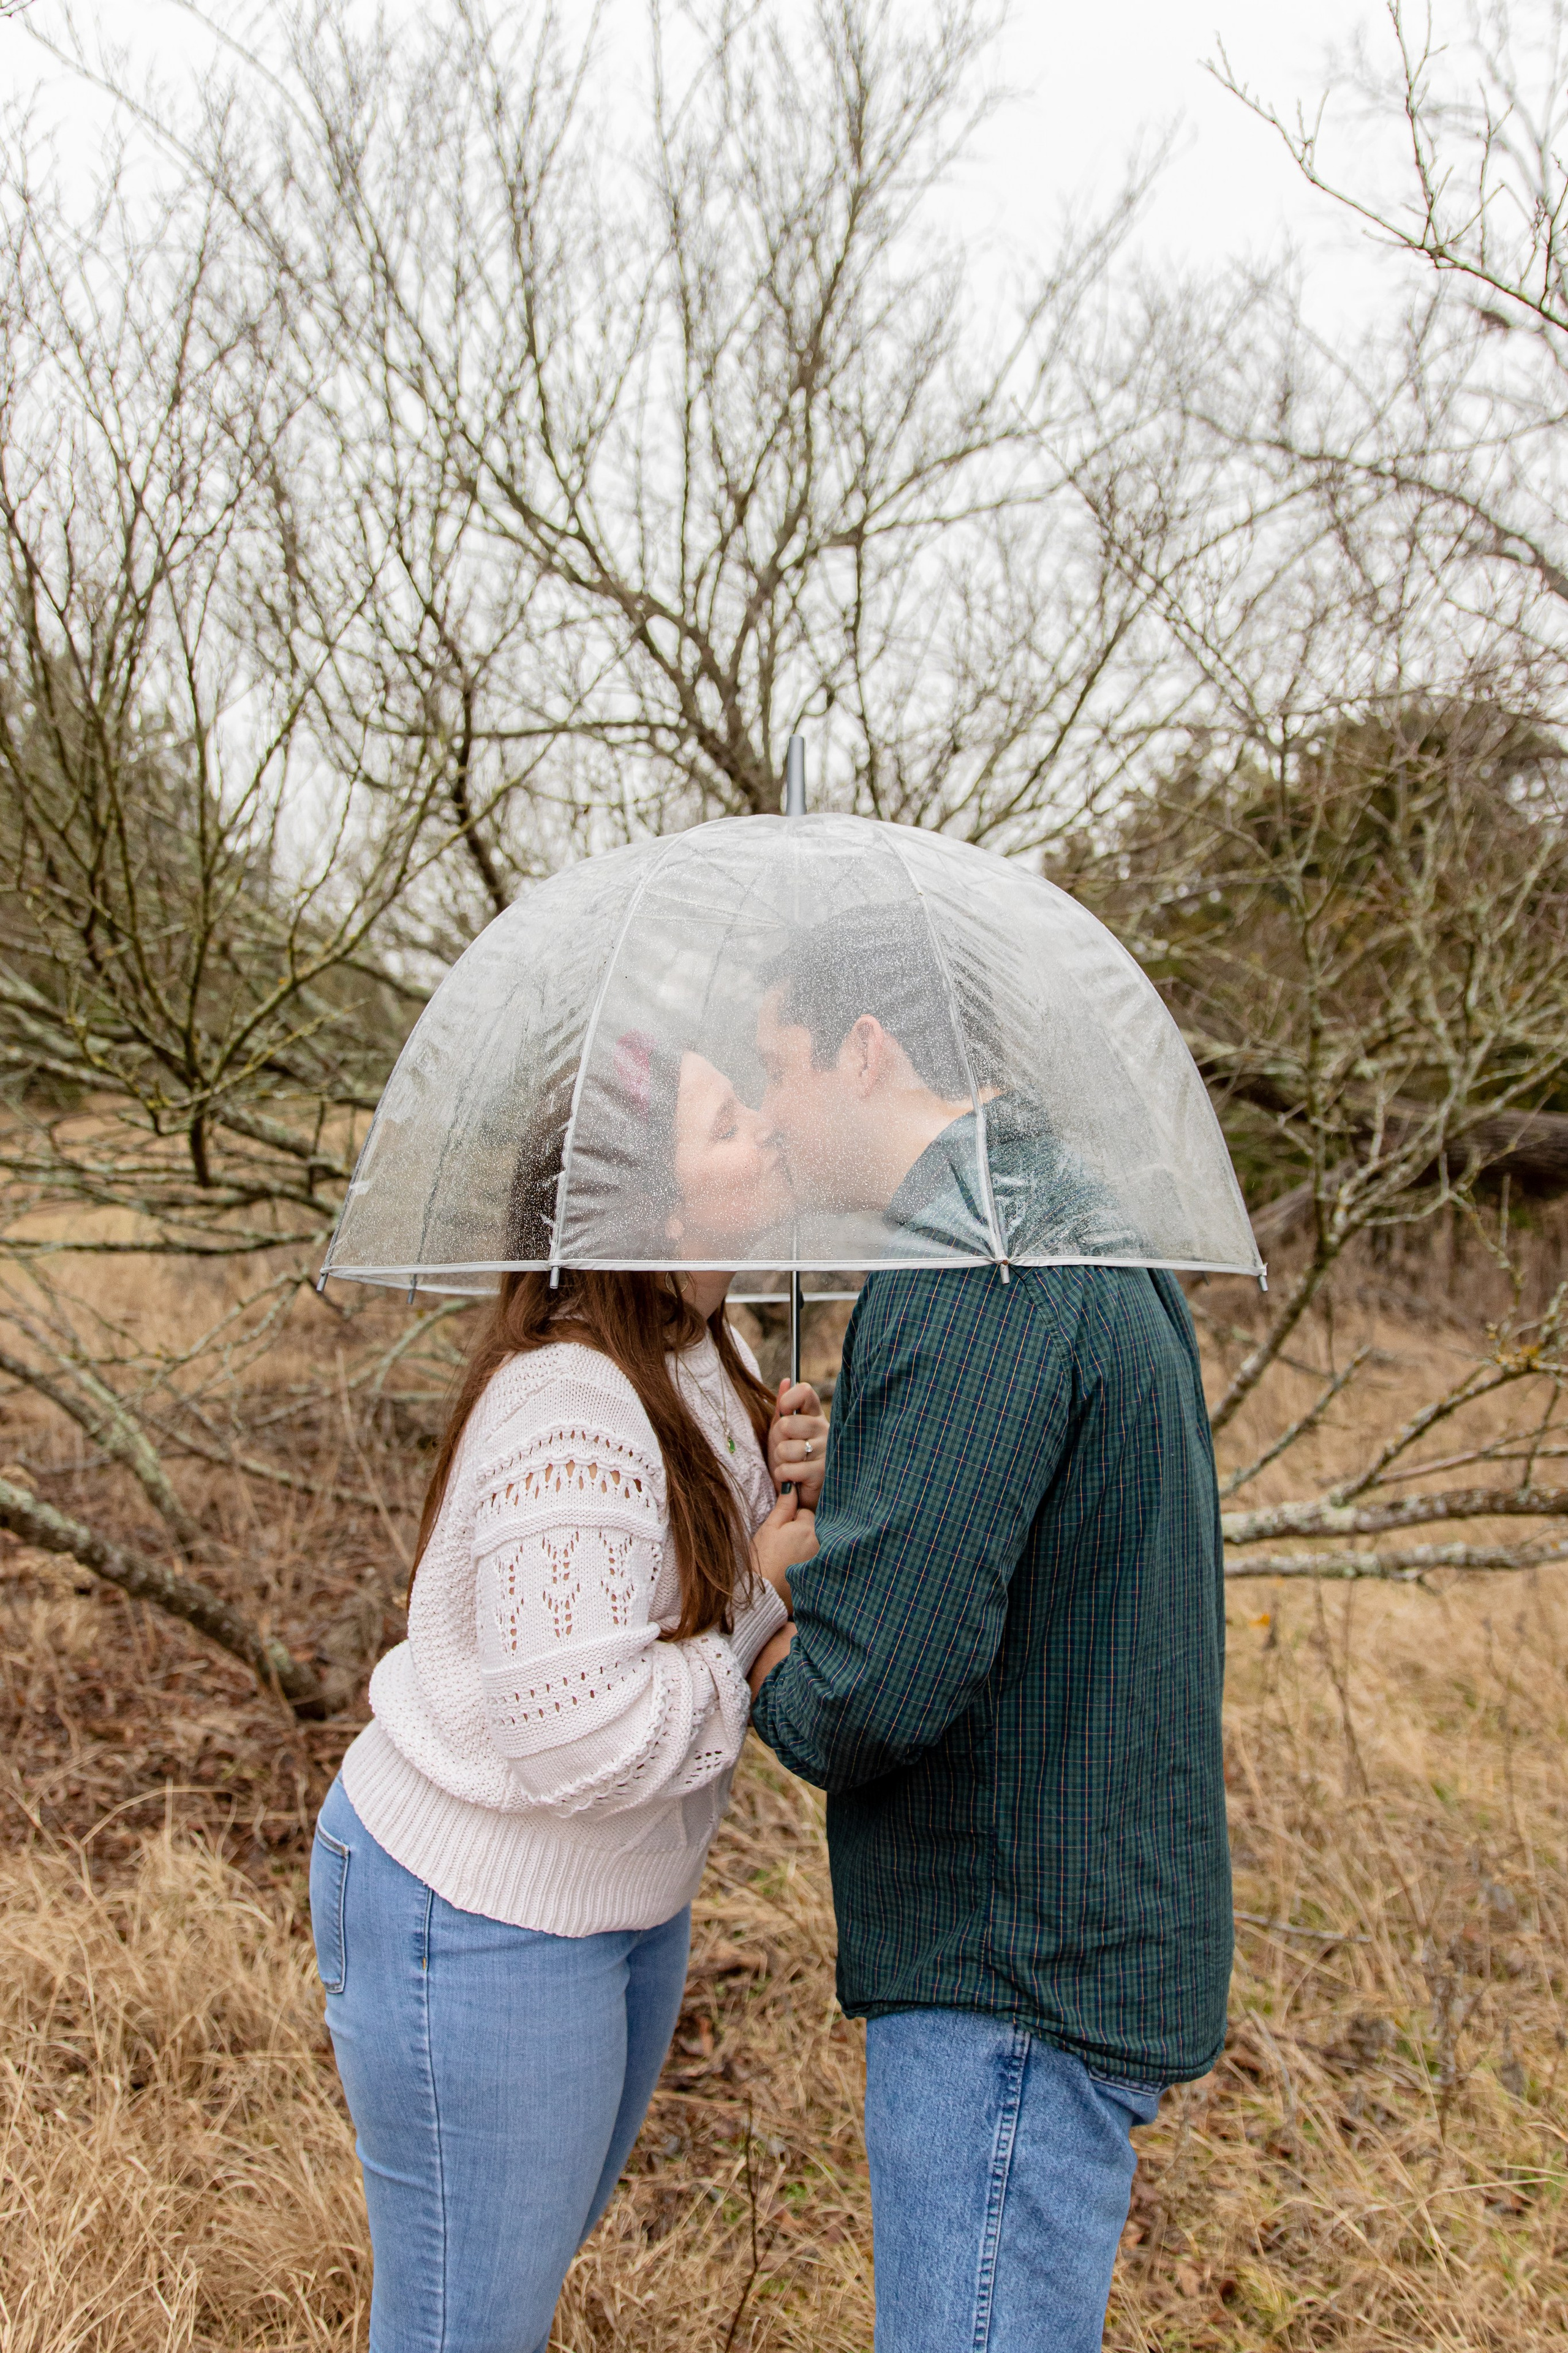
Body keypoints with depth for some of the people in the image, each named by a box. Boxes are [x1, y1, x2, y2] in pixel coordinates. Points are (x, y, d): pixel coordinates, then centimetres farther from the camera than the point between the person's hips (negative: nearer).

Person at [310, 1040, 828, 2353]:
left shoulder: (703, 1350, -3)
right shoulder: (573, 1411, -32)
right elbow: (587, 1740, -34)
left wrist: (784, 1472, -10)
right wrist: (763, 1593, -22)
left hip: (622, 1893, 9)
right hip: (478, 1919, -9)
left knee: (552, 2231, 31)